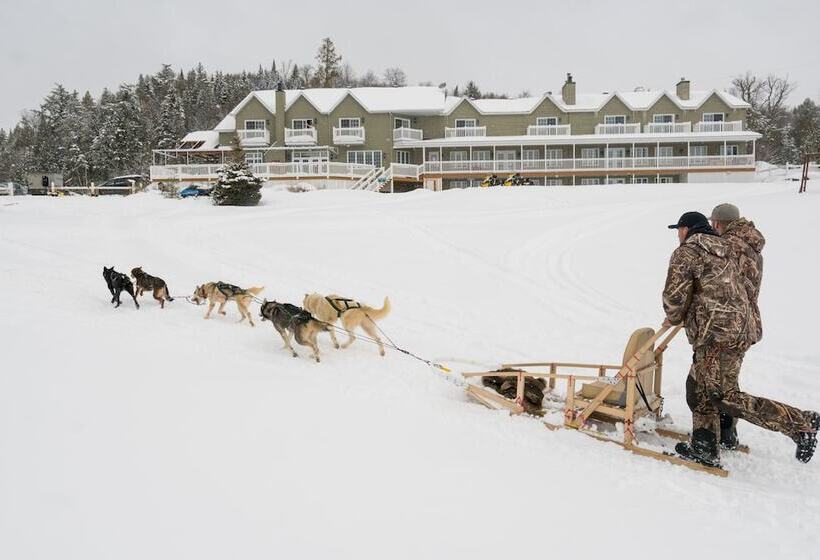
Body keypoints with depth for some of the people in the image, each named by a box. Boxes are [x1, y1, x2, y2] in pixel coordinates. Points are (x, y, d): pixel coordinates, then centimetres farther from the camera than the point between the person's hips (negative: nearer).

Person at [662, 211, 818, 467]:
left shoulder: (686, 252, -6)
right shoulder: (721, 251, 23)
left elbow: (675, 295, -11)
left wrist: (673, 318, 10)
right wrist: (686, 317, 23)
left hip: (718, 334, -10)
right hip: (739, 329, 10)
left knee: (723, 396, -9)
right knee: (698, 389, 14)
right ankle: (704, 447, 14)